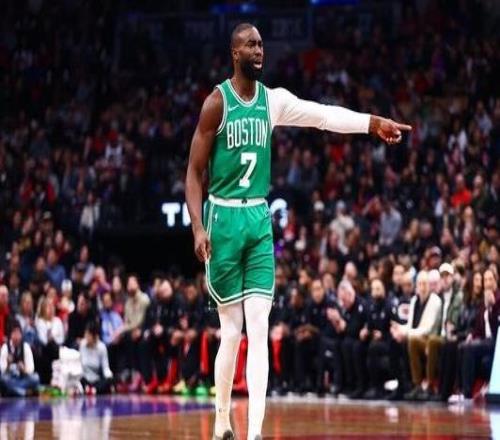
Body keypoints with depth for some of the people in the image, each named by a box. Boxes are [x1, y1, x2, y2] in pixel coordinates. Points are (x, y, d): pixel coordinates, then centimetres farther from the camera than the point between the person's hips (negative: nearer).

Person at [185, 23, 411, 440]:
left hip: (259, 218, 4)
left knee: (259, 328, -6)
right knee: (232, 330, 1)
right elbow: (194, 172, -6)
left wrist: (374, 123, -17)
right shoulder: (217, 102, -6)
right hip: (224, 217, -4)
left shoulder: (273, 100, 7)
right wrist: (198, 227, -15)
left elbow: (322, 114, -5)